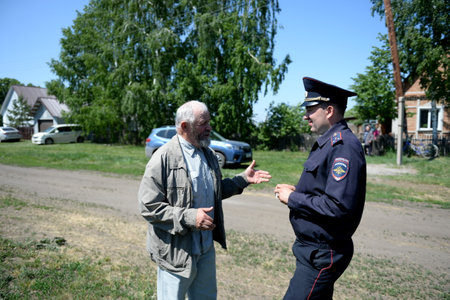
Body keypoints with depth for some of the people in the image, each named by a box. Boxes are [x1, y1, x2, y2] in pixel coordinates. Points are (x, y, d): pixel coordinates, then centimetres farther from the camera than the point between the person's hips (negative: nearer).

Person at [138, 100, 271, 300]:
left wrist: (243, 179, 5)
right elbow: (148, 206, -19)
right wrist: (189, 217, -26)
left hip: (206, 248, 7)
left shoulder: (208, 154, 6)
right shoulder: (163, 158, -18)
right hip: (177, 252, -7)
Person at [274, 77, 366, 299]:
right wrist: (296, 191, 2)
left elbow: (338, 206, -29)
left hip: (322, 254, -10)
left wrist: (293, 199, -19)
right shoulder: (327, 142, 10)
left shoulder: (344, 146, -22)